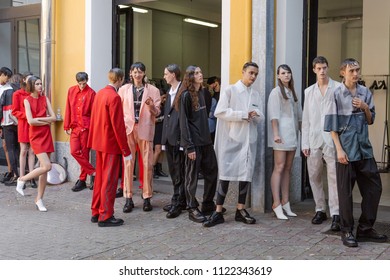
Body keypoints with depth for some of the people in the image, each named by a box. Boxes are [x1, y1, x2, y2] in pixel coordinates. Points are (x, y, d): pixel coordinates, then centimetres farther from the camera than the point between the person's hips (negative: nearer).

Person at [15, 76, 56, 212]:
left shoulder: (45, 99, 9)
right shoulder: (27, 100, -3)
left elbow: (53, 117, 1)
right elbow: (30, 121, -14)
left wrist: (38, 119, -9)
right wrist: (46, 122, -5)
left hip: (46, 136, 5)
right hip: (35, 136, -4)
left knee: (44, 169, 4)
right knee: (46, 166, -18)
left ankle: (39, 199, 13)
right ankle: (22, 179, 4)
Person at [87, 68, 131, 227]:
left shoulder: (100, 93, 9)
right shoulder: (114, 97, -18)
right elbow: (118, 126, -19)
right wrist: (126, 151, -15)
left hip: (99, 142, 9)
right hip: (111, 144, -9)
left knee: (99, 177, 16)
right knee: (109, 180, -1)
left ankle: (96, 212, 25)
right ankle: (105, 217, 6)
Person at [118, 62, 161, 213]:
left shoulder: (153, 90, 4)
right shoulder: (124, 89, 8)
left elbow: (156, 112, 4)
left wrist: (151, 106, -17)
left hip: (145, 129, 0)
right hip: (128, 128, 1)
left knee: (147, 163, 2)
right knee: (128, 163, 0)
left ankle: (147, 198, 12)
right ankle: (128, 199, 6)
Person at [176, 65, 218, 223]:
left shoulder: (201, 93, 13)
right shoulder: (186, 95, -8)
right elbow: (184, 122, -11)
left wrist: (208, 136, 10)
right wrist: (189, 146, -15)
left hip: (205, 140, 7)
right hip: (193, 142, -7)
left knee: (212, 171, 9)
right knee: (192, 176, 0)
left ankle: (208, 205, 21)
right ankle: (192, 209, 10)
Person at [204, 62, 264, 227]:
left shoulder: (256, 95, 14)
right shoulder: (230, 90, -1)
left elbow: (260, 118, 12)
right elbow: (219, 112, -13)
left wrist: (256, 114, -12)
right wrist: (244, 115, -13)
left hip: (249, 139, 5)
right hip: (230, 139, -5)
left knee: (246, 174, 6)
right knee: (225, 174, -4)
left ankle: (240, 210, 16)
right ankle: (218, 212, 1)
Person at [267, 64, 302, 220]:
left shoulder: (292, 92, 17)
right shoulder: (276, 92, -3)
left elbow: (299, 114, 19)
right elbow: (274, 115, -11)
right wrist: (276, 134, -19)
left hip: (292, 134, 7)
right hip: (281, 133, -7)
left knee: (287, 169, 7)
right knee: (279, 168, -11)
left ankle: (285, 203, 11)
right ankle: (277, 205, -13)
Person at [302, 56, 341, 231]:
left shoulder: (338, 88, 2)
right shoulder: (309, 91, 14)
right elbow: (305, 119, 13)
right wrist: (304, 143, 7)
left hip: (332, 139, -4)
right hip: (314, 139, 4)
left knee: (334, 177, -7)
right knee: (314, 176, 8)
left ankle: (335, 215, -5)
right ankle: (320, 210, 21)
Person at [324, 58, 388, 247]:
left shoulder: (365, 93, 8)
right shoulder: (336, 95, -5)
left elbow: (371, 120, 15)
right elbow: (332, 125, -6)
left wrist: (365, 108, -5)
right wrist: (339, 150, -12)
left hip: (364, 149, 5)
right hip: (346, 151, -5)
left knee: (374, 188, 8)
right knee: (345, 192, 2)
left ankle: (365, 229, 21)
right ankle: (347, 231, 15)